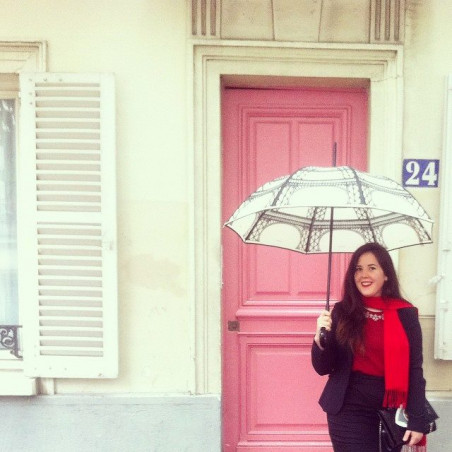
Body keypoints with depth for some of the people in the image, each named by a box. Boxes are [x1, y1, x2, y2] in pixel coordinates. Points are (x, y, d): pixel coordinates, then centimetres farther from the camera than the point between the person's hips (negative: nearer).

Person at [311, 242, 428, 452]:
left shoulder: (405, 314, -4)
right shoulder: (342, 312, -4)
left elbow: (415, 370, -2)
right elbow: (322, 368, -2)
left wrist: (416, 420, -7)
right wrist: (321, 338, -20)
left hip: (390, 412, 1)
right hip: (349, 412, -1)